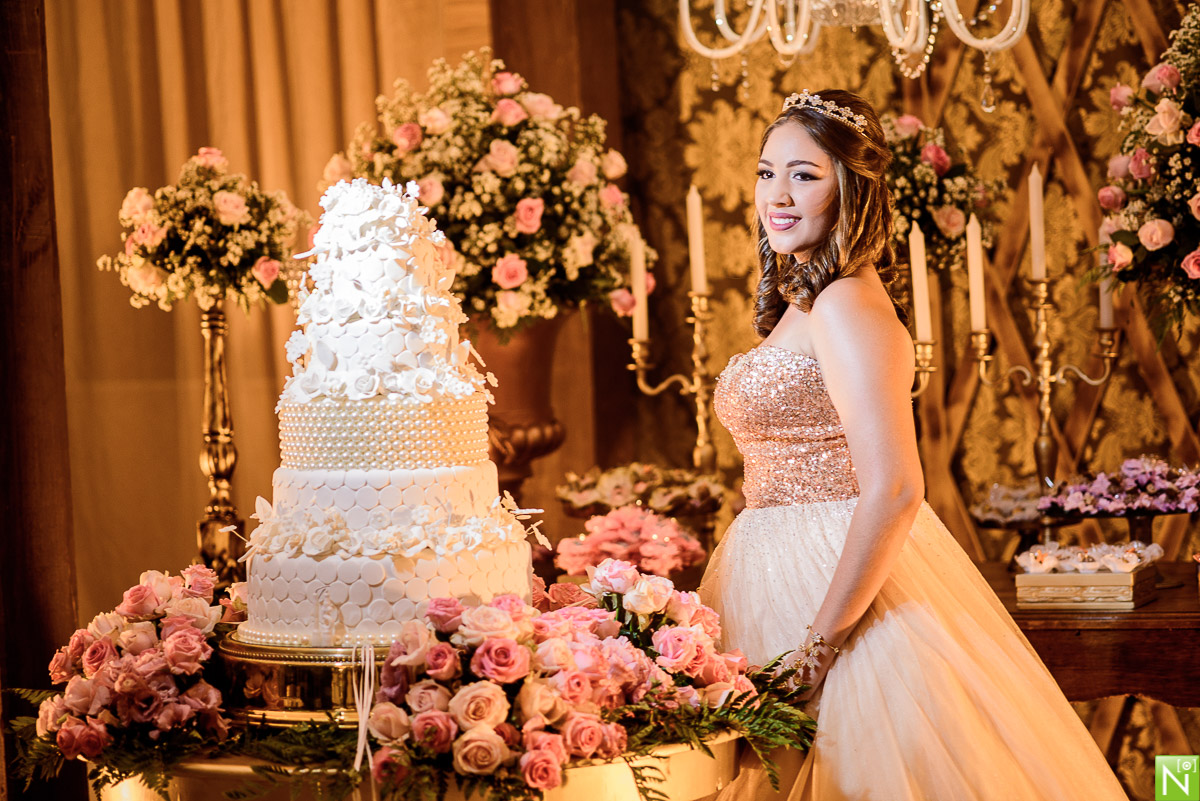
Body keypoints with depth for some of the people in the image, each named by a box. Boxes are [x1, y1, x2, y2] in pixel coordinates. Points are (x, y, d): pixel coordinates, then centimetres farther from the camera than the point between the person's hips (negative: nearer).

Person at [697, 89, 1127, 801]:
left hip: (836, 578, -9)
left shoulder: (846, 304, -18)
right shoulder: (804, 301, 12)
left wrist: (812, 653, -25)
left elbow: (894, 490, -26)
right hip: (784, 570, 9)